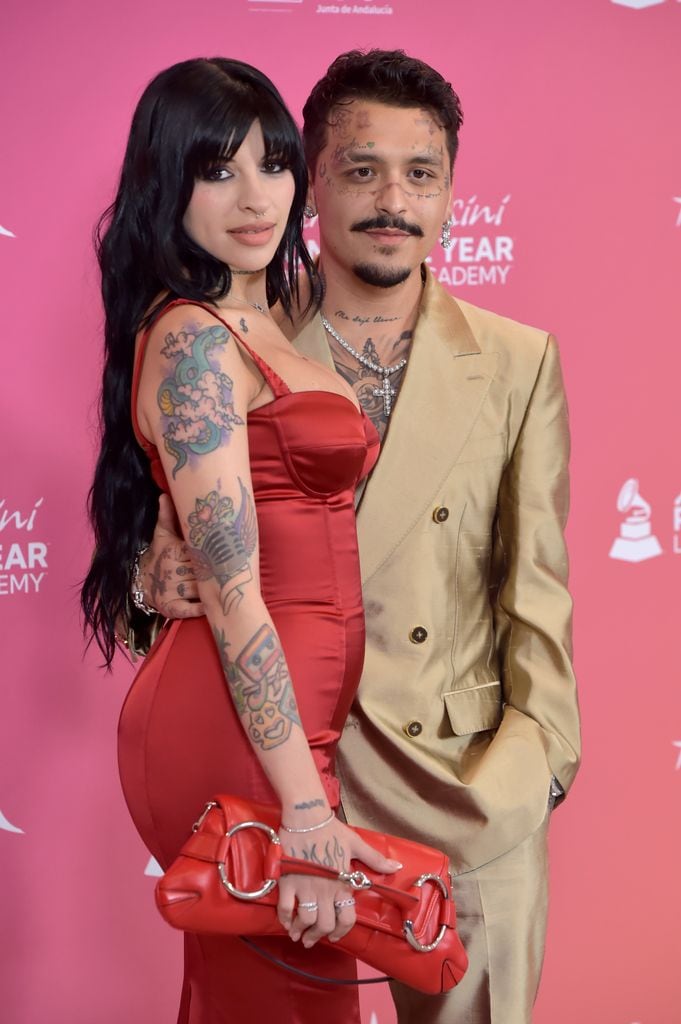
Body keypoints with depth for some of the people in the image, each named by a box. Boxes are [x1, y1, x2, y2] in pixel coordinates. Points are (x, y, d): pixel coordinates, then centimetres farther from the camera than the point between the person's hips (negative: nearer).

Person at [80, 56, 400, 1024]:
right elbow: (234, 597, -19)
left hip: (293, 716, 9)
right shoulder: (194, 339, -14)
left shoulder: (265, 325, 13)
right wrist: (305, 805, -22)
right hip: (240, 730, -9)